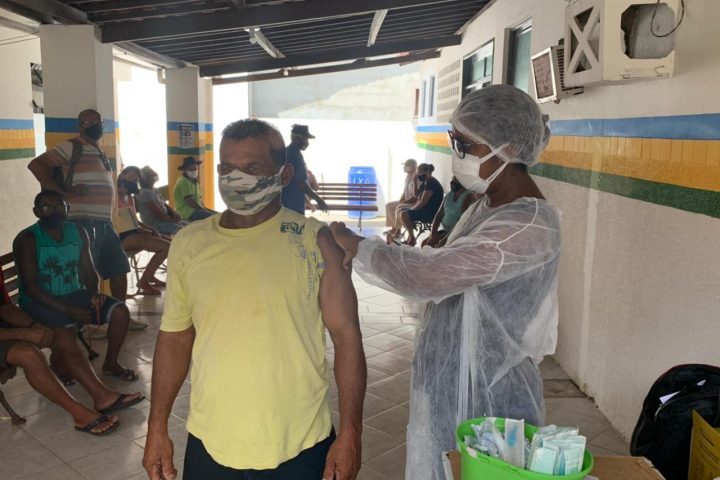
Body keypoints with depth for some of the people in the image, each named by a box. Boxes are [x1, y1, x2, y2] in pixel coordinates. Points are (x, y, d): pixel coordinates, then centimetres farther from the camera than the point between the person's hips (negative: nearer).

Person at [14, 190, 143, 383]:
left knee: (120, 311, -11)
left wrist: (95, 294, -12)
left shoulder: (78, 233, 4)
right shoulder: (27, 239, -13)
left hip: (73, 294, 6)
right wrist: (68, 310, -27)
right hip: (39, 302, -5)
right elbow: (30, 287, -19)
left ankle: (110, 364, 7)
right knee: (68, 326, -33)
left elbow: (88, 272, 11)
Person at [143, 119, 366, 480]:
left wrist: (350, 434, -10)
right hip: (210, 444, 3)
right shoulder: (188, 244, -1)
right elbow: (175, 337, 6)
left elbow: (346, 336, -8)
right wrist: (157, 427, 6)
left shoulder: (314, 241, -10)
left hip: (298, 447, -2)